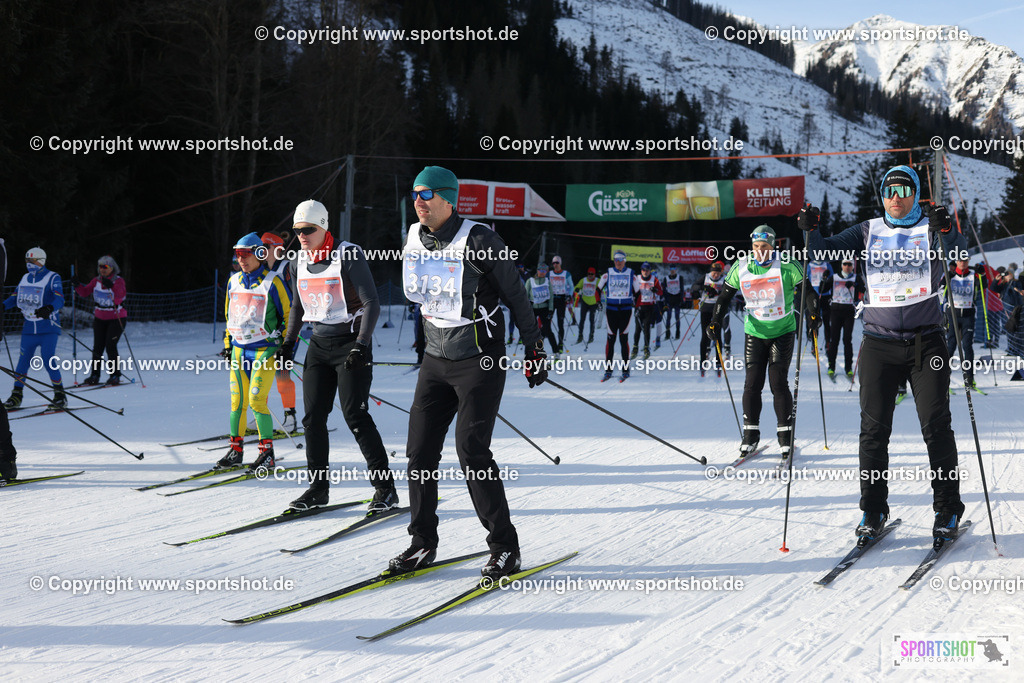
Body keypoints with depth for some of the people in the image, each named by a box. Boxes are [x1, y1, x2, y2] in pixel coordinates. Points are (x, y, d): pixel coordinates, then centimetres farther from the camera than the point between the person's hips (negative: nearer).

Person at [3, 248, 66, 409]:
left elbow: (59, 299, -20)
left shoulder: (52, 278, -6)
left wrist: (49, 308, -40)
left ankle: (60, 395, -2)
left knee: (47, 360, -13)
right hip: (29, 328, 5)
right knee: (23, 360, 2)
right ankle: (17, 394, 12)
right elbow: (15, 297, 17)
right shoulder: (25, 278, 13)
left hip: (49, 329, -5)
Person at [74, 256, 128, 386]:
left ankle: (115, 376, -5)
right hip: (100, 319, 5)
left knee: (110, 346, -13)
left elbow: (119, 297, -28)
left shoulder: (119, 281, -10)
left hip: (116, 318, -5)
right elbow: (84, 293, 0)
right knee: (97, 347, 1)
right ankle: (94, 376, 9)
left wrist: (111, 286, -44)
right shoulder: (96, 281, 4)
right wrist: (77, 286, -18)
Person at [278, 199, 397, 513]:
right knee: (313, 416, 1)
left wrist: (361, 344, -23)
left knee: (355, 415, -11)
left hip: (351, 344, -6)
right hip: (319, 345, 6)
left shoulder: (348, 256, -13)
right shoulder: (299, 263, 7)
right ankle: (318, 488, 10)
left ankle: (385, 488, -3)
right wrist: (289, 343, 14)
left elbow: (372, 304, -15)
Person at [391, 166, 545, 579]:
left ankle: (505, 547, 1)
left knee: (471, 452, -11)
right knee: (420, 450, 3)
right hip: (436, 360, 7)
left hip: (480, 361, -7)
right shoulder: (414, 239, 4)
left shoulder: (477, 240, -16)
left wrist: (534, 348, -4)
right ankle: (423, 543, 16)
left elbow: (515, 295, -8)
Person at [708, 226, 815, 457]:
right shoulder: (741, 269, -3)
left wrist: (813, 314, -18)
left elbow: (807, 291, -4)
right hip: (755, 332, 2)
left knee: (778, 381, -9)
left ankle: (786, 434, 1)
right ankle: (750, 434, 7)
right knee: (752, 382, -3)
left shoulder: (787, 267, -10)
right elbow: (725, 297, 6)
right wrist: (715, 322, -4)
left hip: (783, 332, -2)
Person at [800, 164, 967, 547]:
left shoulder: (932, 229, 3)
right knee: (873, 428, 1)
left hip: (925, 342, -2)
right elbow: (826, 249, 3)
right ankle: (873, 510, 10)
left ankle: (948, 509, 8)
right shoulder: (869, 232, 9)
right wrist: (810, 230, -18)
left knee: (936, 426, -3)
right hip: (879, 342, 2)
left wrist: (945, 233, -37)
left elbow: (959, 252, -16)